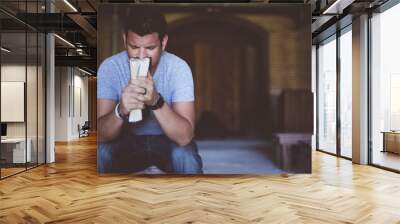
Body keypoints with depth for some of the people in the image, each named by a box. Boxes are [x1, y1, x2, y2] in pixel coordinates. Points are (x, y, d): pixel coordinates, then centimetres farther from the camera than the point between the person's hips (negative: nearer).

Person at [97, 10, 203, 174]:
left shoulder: (178, 68, -24)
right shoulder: (109, 67, -20)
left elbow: (185, 137, -31)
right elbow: (100, 135, -24)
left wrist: (156, 101, -47)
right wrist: (121, 110, -45)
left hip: (168, 140, -1)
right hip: (128, 141, 2)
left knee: (185, 156, -32)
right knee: (100, 153, -28)